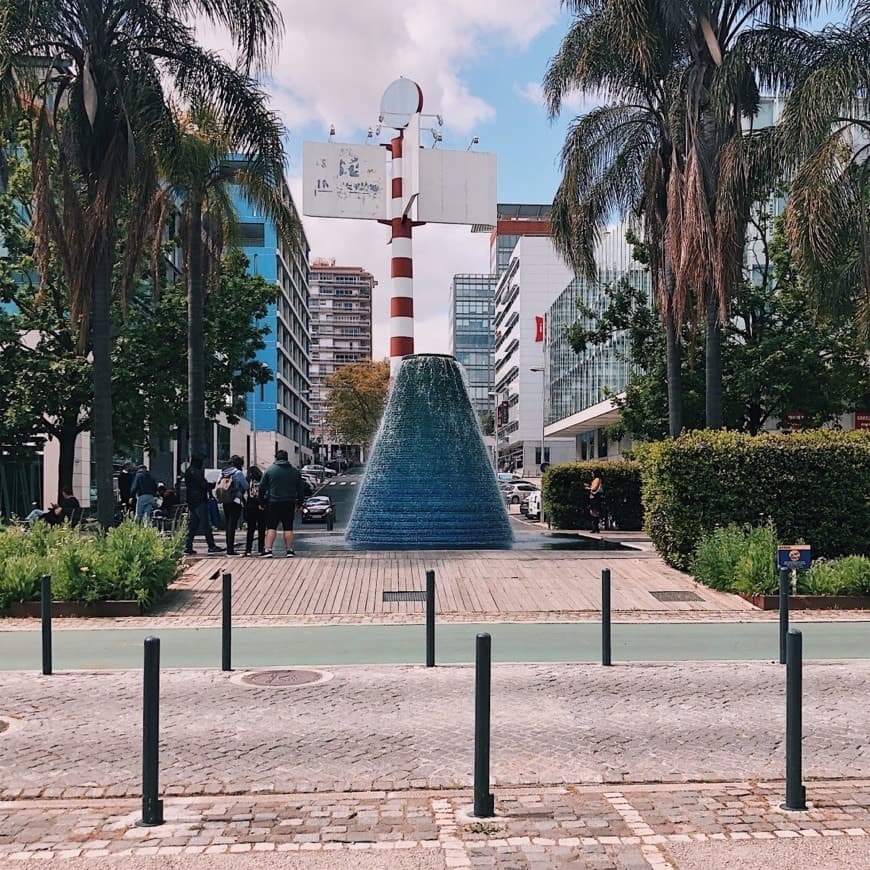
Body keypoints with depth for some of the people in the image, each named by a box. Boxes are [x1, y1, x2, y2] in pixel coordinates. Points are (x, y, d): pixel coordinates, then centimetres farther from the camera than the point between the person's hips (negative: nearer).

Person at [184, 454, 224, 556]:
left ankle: (188, 547, 8)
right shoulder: (196, 472, -14)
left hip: (191, 502, 9)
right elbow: (203, 485, -18)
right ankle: (211, 546, -3)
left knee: (193, 525, 10)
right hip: (200, 501, -9)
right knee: (206, 524, -5)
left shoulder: (188, 471, 15)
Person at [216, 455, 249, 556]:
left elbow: (217, 488, 9)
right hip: (235, 502, -6)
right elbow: (246, 486, -2)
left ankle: (229, 548, 18)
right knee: (232, 526, -5)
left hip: (225, 502, 6)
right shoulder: (238, 473, -9)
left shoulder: (223, 472, 8)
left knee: (228, 525, 14)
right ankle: (230, 550, -7)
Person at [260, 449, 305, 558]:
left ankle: (268, 550, -6)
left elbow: (262, 487, 0)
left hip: (273, 503, -2)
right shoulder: (295, 471, 6)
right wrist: (300, 502, 18)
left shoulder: (270, 470, -1)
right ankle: (290, 550, 9)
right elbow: (300, 489, 11)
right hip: (289, 504, 2)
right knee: (288, 528, 7)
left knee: (271, 527, 1)